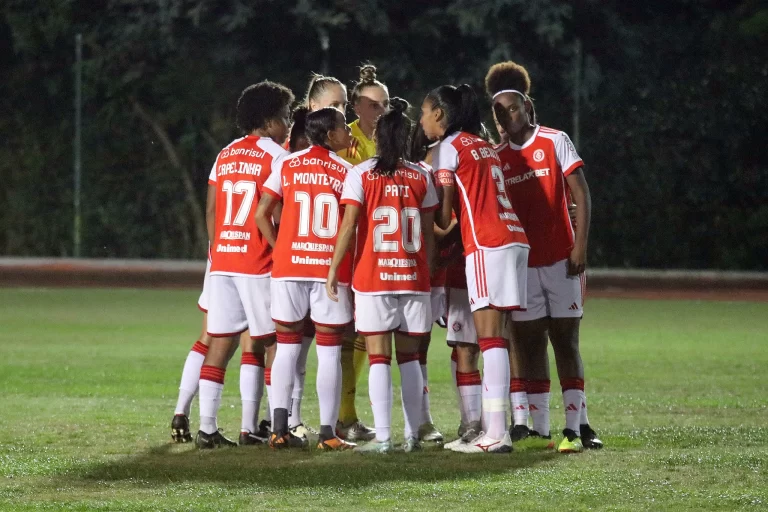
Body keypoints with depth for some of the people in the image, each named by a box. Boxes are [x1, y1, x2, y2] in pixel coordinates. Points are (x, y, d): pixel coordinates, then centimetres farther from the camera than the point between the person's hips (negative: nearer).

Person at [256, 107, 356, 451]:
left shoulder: (286, 165, 5)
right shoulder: (346, 172, -1)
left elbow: (261, 214, 2)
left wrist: (280, 250, 13)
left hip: (288, 265, 2)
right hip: (330, 268, -2)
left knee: (287, 345, 9)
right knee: (329, 351, 2)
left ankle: (279, 428, 4)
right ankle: (327, 432, -2)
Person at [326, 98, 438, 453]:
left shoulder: (361, 174, -4)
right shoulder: (421, 177, 5)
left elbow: (349, 226, -8)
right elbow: (429, 233, 7)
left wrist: (333, 269, -2)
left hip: (372, 277, -3)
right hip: (414, 277, 3)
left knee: (379, 358, -2)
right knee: (409, 357, 12)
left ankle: (382, 437, -9)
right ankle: (413, 435, 10)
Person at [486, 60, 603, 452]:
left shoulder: (555, 142, -1)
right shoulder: (498, 157, 9)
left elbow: (581, 195, -4)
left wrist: (580, 245, -12)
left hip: (560, 260, -3)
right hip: (520, 264, 3)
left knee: (565, 341, -3)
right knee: (528, 343, 1)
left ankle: (575, 427, -4)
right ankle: (537, 427, 4)